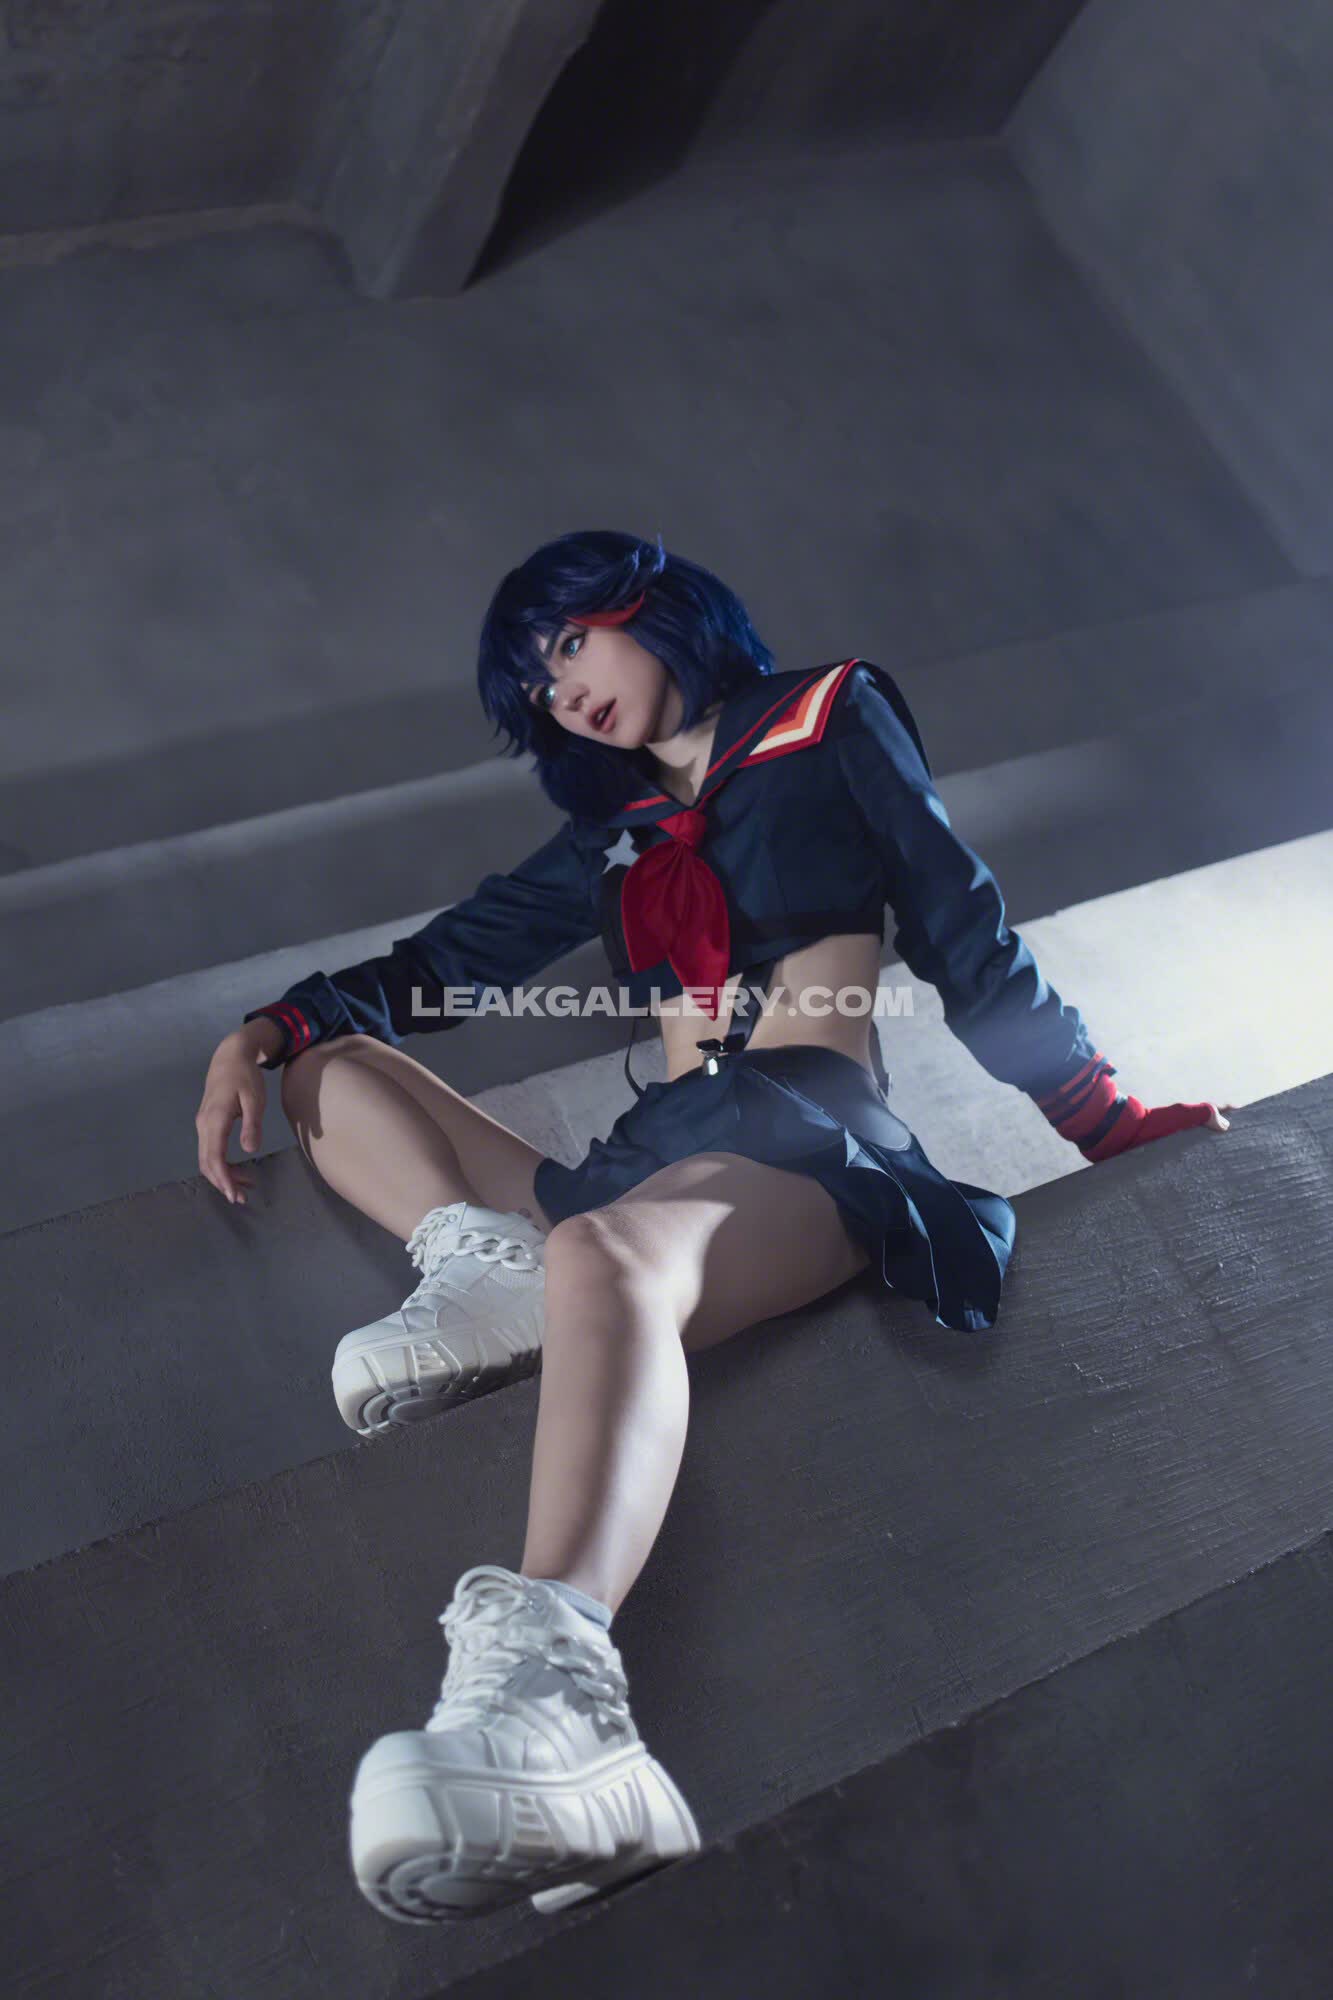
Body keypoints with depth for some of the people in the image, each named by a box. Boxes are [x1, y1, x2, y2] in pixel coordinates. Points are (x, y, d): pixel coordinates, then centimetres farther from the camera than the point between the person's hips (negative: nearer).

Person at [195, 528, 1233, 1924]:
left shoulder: (832, 721, 17)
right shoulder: (616, 833, 29)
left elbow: (968, 936, 11)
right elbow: (445, 958, 25)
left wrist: (1110, 1122, 1)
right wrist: (272, 1030, 8)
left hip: (814, 1144, -7)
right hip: (654, 1156, 7)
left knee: (605, 1254, -40)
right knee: (332, 1069, 8)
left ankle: (551, 1686, -64)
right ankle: (484, 1267, -22)